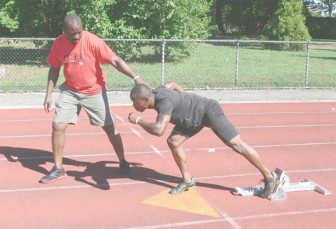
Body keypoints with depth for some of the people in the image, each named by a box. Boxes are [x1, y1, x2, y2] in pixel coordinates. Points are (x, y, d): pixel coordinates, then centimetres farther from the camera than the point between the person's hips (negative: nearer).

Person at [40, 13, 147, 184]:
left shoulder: (93, 41, -22)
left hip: (94, 92, -3)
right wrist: (49, 94, -1)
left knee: (109, 127, 4)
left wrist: (135, 77, -34)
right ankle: (58, 169, 13)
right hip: (70, 91, 3)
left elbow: (115, 60, -22)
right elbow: (54, 69, 4)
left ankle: (123, 162, 22)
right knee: (57, 126, -3)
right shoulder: (58, 44, -10)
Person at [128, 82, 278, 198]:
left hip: (210, 111, -9)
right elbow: (172, 84, 16)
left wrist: (138, 120, -31)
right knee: (173, 141, -2)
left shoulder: (164, 101, -34)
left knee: (237, 145, -8)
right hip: (196, 115, 9)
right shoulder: (156, 93, -6)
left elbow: (159, 130, -45)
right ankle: (187, 180, 9)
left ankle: (269, 177, 4)